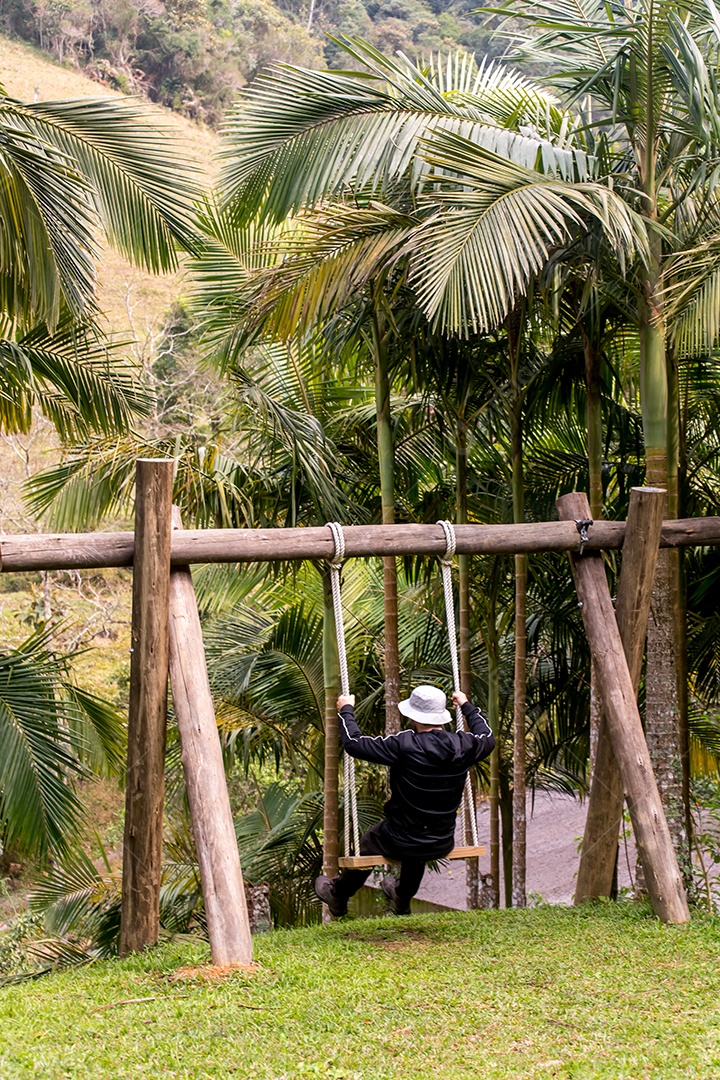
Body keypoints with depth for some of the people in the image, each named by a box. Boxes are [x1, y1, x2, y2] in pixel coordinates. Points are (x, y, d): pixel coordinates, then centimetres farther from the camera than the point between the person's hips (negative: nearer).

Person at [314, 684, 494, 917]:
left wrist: (346, 711, -2)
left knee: (367, 844, 27)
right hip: (443, 845, 5)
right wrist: (467, 706, 27)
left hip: (401, 844, -5)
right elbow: (487, 738, 13)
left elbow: (354, 743, -20)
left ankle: (338, 895, 51)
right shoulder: (463, 746, -12)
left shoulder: (405, 745, -27)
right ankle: (402, 897, 62)